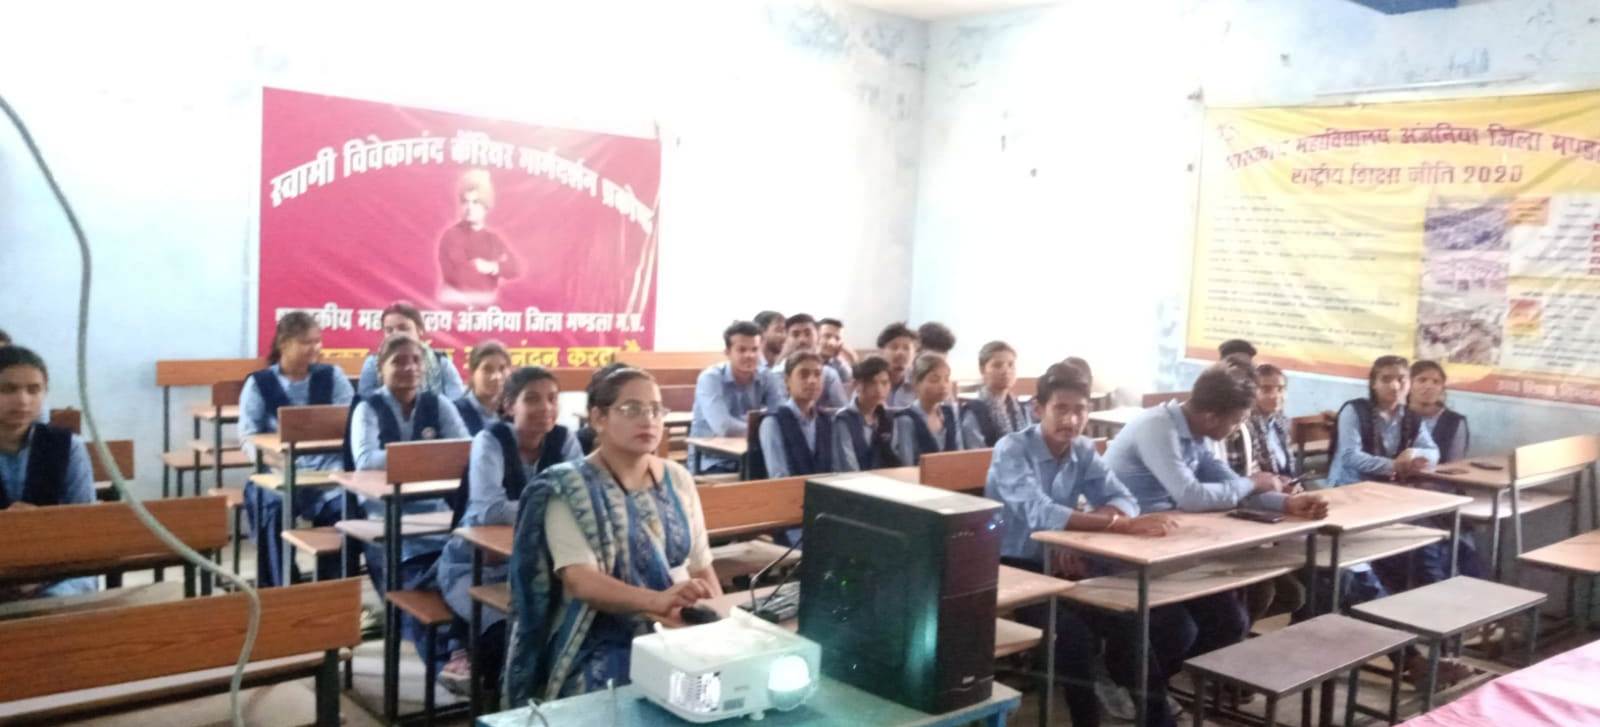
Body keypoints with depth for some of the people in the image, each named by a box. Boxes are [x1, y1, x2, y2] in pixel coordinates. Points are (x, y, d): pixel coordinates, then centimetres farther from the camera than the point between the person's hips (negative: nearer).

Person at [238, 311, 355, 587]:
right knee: (271, 507, -32)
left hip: (326, 470, 1)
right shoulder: (259, 383, 6)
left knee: (343, 506, -29)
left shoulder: (332, 376, 9)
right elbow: (248, 437, -1)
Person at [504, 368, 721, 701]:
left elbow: (701, 566, 12)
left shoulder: (678, 479, 9)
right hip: (604, 642, -5)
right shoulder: (570, 490, -7)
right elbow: (580, 581, -19)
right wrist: (657, 600, -35)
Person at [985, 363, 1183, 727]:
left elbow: (1125, 501, -5)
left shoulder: (1084, 451, 4)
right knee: (1072, 632, -28)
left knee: (1130, 620, -16)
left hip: (1060, 565, 6)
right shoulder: (1011, 450, -16)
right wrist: (1123, 525, -39)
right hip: (1011, 569, -5)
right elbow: (1039, 514, -31)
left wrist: (1082, 527, -27)